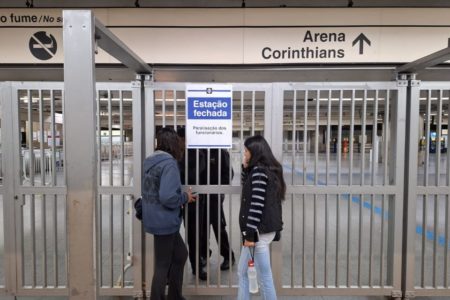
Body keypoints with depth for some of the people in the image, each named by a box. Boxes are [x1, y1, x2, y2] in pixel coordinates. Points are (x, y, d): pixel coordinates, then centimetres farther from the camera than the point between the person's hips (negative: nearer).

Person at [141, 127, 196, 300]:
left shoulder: (150, 161, 7)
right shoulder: (169, 163, -20)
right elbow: (167, 197, -30)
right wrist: (186, 197, -12)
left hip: (155, 218, 9)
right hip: (164, 221, -9)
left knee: (180, 254, 22)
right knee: (163, 264, 8)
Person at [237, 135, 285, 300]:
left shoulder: (259, 171, -16)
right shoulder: (266, 169, 13)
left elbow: (257, 204, -21)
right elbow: (247, 187, 26)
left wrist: (250, 234, -20)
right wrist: (245, 167, 11)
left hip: (260, 230, -10)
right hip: (263, 229, 10)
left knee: (264, 277, 2)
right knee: (242, 272, 19)